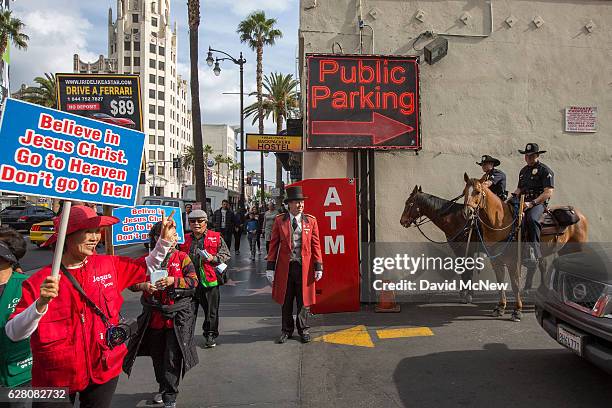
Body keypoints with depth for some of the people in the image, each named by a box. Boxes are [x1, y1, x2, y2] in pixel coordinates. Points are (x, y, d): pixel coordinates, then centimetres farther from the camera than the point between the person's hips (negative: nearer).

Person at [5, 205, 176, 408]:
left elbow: (147, 267, 10)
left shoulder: (108, 265, -3)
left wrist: (165, 240, -1)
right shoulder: (38, 283, -14)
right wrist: (41, 304, -34)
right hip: (56, 378, -3)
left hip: (104, 371, 3)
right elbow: (14, 333, -18)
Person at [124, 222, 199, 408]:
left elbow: (193, 281, -9)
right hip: (153, 316, 3)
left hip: (177, 316, -3)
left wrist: (173, 280, -23)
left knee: (173, 357, -1)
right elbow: (131, 282, 5)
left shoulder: (182, 257, -4)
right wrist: (143, 285, -16)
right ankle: (163, 387, 39)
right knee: (157, 356, 17)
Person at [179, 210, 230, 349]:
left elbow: (226, 254, 2)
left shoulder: (216, 237, 1)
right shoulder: (185, 239, 11)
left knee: (211, 309, 5)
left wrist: (213, 258, -14)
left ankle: (210, 335, 20)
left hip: (210, 279, -3)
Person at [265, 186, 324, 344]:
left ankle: (303, 330, 26)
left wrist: (318, 266, -2)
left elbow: (315, 245, 2)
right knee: (286, 301, 12)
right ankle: (287, 330, 27)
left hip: (304, 267, 0)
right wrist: (270, 267, -2)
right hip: (285, 266, 0)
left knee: (303, 301, 9)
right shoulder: (279, 220, 1)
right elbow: (274, 245, 2)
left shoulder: (311, 220, 2)